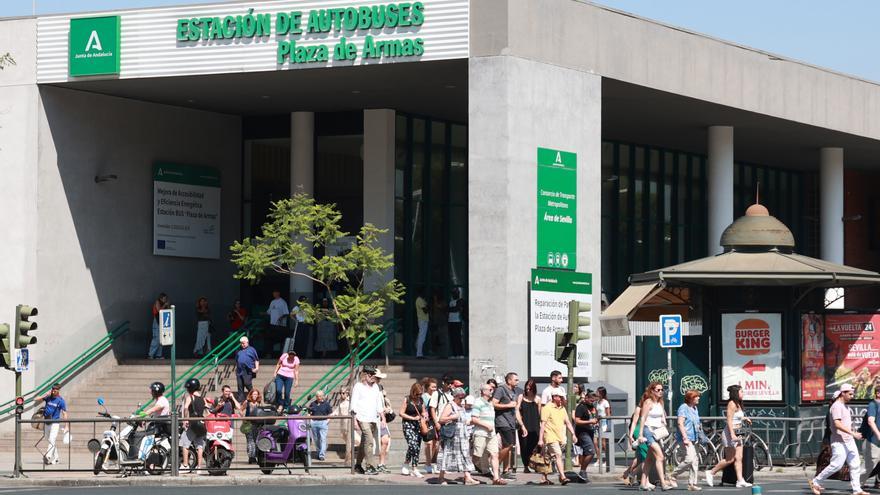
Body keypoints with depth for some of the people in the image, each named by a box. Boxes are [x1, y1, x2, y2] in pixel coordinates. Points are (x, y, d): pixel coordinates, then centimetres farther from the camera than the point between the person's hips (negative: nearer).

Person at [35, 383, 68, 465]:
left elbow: (64, 413, -5)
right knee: (48, 440, 12)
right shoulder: (48, 397, 4)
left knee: (52, 440, -18)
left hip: (55, 422, -5)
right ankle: (55, 458, 23)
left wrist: (66, 426, -9)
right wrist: (45, 396, -10)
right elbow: (35, 400, 4)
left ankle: (47, 457, -28)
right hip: (46, 423, 5)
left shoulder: (61, 401, -6)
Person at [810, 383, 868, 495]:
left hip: (849, 441, 10)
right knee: (836, 465, -9)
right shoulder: (836, 406, -15)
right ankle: (815, 482, 4)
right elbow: (837, 424, -27)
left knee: (855, 465, 4)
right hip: (839, 442, -10)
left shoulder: (845, 406, 16)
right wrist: (852, 433, -32)